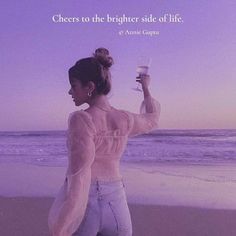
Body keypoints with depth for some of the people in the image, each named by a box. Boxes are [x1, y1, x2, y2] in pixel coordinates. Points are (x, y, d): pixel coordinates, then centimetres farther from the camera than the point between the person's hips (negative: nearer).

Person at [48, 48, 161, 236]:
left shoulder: (81, 119, -14)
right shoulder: (126, 119, 3)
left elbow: (79, 174, -21)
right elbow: (152, 119, 25)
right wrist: (146, 88, 40)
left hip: (83, 204, -5)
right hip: (116, 202, 5)